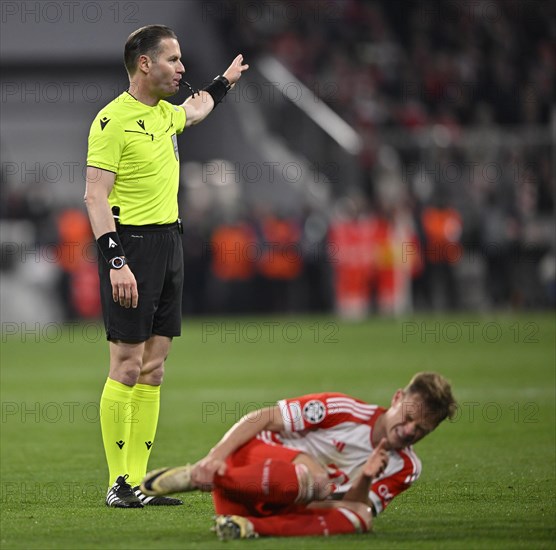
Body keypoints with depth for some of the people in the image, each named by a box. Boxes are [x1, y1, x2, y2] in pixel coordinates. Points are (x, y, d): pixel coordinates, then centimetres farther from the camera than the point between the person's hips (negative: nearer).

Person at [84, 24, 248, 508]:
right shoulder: (113, 120, -11)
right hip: (131, 243, -8)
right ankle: (117, 484, -4)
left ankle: (138, 481, 8)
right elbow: (96, 197, -16)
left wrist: (225, 81, 54)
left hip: (168, 243, 9)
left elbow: (197, 109, 40)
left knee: (153, 368, 6)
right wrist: (116, 263, -23)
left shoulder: (165, 114, 14)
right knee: (127, 366, -8)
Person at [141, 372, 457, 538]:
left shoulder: (406, 468, 8)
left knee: (362, 518, -27)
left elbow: (354, 511, 1)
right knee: (313, 475, -38)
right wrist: (216, 456, -19)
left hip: (287, 508, 4)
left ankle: (252, 527, -37)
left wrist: (364, 482, -22)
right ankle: (196, 476, -25)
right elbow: (261, 419, -5)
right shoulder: (344, 410, -5)